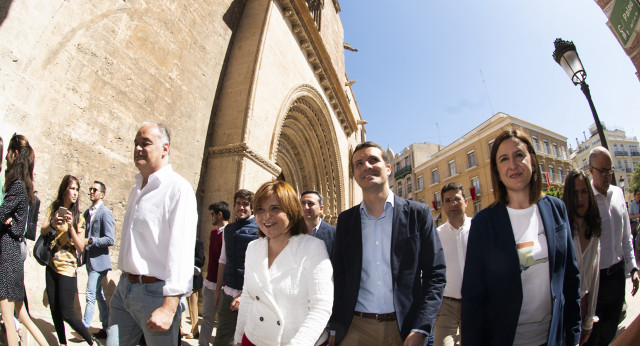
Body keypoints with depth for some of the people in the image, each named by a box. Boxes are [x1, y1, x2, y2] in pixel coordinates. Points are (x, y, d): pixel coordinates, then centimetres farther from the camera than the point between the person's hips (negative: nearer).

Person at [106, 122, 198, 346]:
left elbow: (181, 250, -22)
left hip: (154, 291, -7)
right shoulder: (137, 189, 14)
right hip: (124, 287, 7)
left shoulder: (178, 189, -15)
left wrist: (169, 308, -25)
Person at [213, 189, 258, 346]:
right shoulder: (228, 229, 10)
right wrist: (218, 289, 16)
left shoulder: (260, 230, -10)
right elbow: (223, 261, 16)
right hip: (227, 293, 5)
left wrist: (244, 294, -16)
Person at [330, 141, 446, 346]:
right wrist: (334, 329, 2)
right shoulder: (345, 220, 3)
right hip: (355, 329, 1)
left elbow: (435, 274, -4)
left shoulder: (417, 213, -3)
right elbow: (338, 277, 6)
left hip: (404, 328, -1)